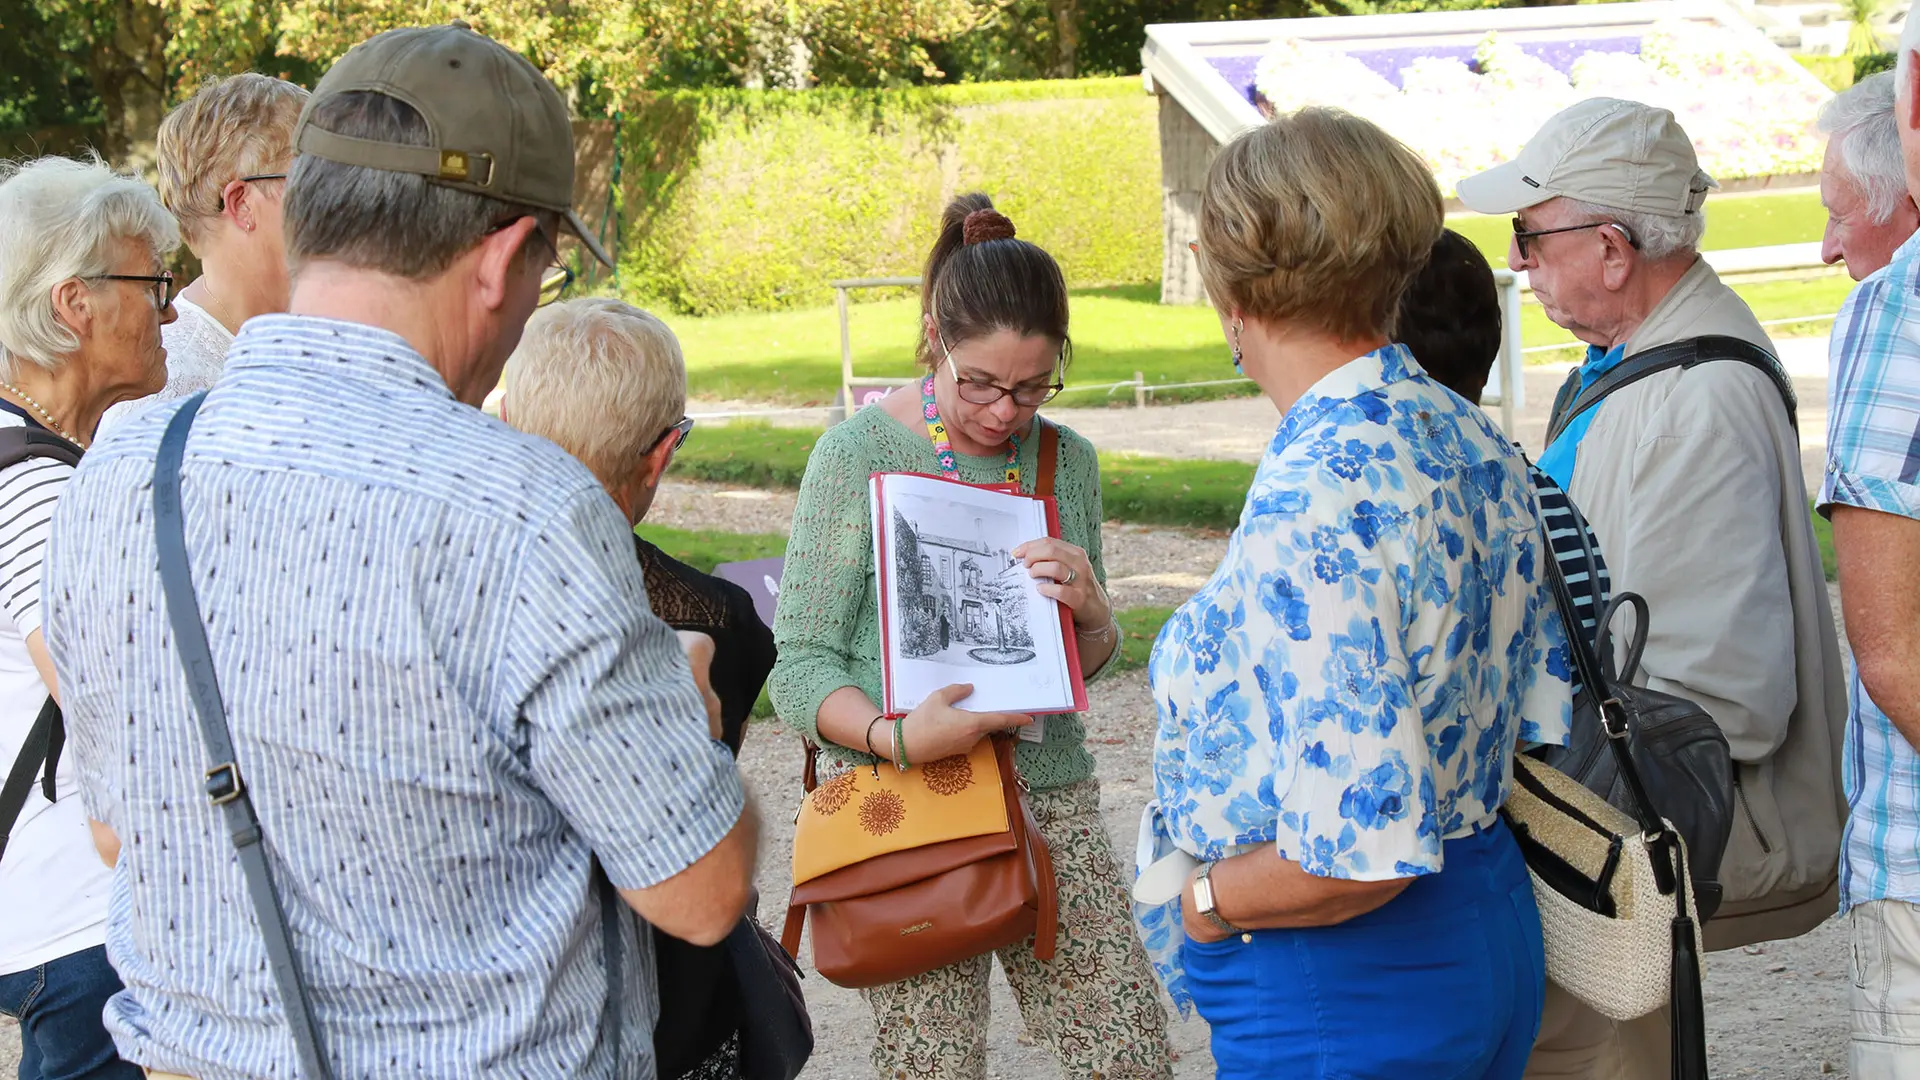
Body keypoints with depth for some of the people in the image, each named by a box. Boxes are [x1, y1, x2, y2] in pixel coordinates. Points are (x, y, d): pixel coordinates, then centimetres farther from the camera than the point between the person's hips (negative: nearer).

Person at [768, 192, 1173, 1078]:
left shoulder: (1068, 462, 9)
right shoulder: (859, 455, -6)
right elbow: (800, 665, -8)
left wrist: (1092, 615, -6)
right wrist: (896, 736, -26)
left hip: (1052, 796, 4)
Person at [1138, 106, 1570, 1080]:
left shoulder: (1313, 499, -26)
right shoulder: (1474, 442, 3)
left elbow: (1361, 853, -29)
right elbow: (1537, 717, 12)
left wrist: (1201, 901, -13)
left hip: (1345, 1000, -9)